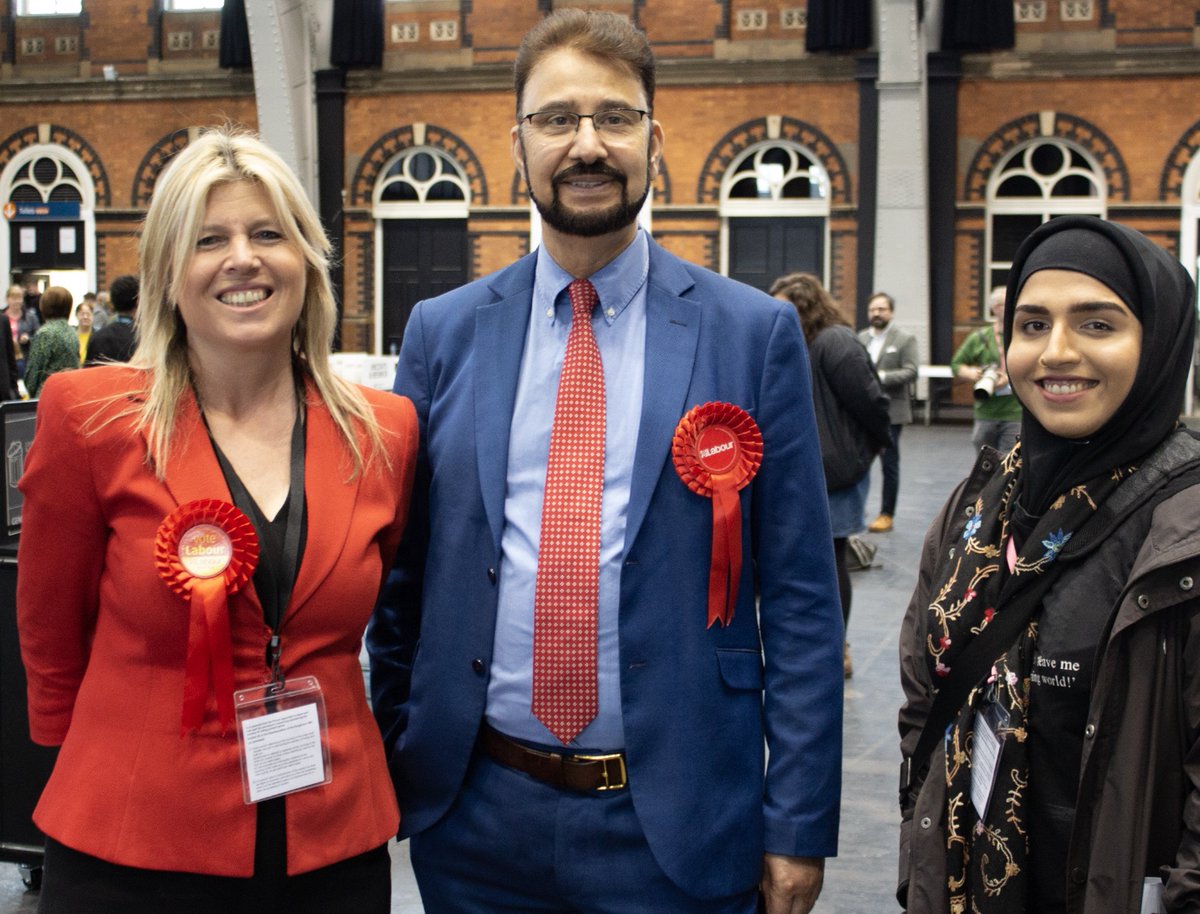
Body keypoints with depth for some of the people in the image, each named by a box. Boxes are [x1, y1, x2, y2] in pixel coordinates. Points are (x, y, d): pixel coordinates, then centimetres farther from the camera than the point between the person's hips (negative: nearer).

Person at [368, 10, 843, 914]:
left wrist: (799, 824, -5)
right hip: (474, 815, 2)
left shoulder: (757, 333, -4)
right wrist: (389, 770, 7)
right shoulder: (441, 333, 3)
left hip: (674, 825, -2)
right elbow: (401, 576, 7)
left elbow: (800, 601, -4)